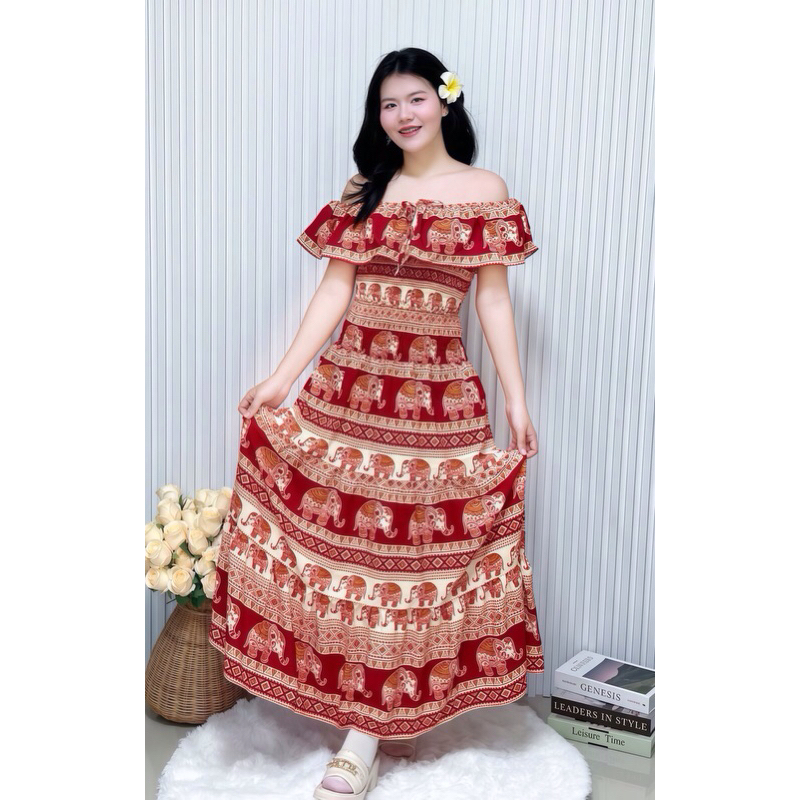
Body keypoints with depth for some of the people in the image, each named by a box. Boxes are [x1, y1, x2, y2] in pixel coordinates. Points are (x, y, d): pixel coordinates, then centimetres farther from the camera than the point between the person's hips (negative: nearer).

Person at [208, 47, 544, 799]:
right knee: (346, 536, 1)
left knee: (420, 544, 1)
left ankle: (372, 729, 13)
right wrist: (280, 379, -1)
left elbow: (493, 300, 2)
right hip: (350, 384, 3)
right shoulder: (363, 190, 10)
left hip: (440, 393, -2)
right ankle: (373, 719, 19)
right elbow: (334, 291, 6)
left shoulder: (485, 191, 3)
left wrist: (517, 400, -3)